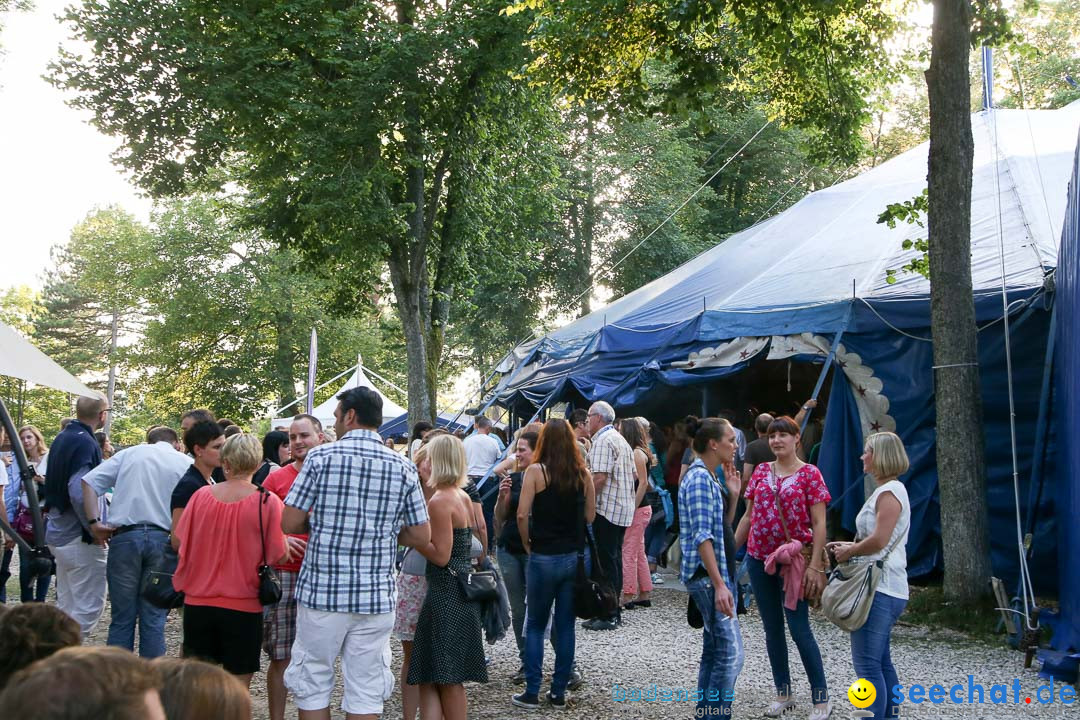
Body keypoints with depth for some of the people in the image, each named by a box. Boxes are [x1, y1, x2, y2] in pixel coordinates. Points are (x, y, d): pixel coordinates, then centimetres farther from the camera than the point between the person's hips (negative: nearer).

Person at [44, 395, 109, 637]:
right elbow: (79, 492, -27)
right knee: (89, 606, -4)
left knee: (66, 606, 16)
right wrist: (95, 527, -17)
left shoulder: (62, 438, 12)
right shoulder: (85, 442, -18)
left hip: (59, 533, 10)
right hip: (81, 538, -10)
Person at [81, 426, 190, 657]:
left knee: (122, 617, 8)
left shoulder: (129, 454, 13)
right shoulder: (185, 463, 10)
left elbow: (89, 482, 2)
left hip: (125, 536, 1)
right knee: (154, 618, 5)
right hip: (162, 539, -1)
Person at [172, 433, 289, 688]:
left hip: (198, 603, 3)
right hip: (243, 607, -3)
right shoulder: (267, 502, -11)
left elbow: (177, 542, 5)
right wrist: (285, 540, 9)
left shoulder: (201, 495, -3)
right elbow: (279, 556, -11)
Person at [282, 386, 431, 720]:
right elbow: (421, 536, 4)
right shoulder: (403, 467, 2)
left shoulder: (320, 457, -5)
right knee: (366, 691, 8)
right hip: (376, 596, 2)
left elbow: (289, 523, -5)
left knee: (313, 684, 10)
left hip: (320, 591, -2)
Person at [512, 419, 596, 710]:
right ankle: (559, 692, 15)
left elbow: (522, 515, -14)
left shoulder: (535, 471, -9)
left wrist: (527, 544, 0)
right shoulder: (583, 473, 2)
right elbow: (590, 516, 5)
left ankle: (532, 692, 9)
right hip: (576, 557, 3)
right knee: (566, 626, 10)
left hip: (544, 557, -3)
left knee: (535, 625, 9)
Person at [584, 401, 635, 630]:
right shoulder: (621, 440, 18)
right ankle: (614, 611, 18)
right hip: (624, 508, 10)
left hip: (607, 507, -10)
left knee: (606, 561, -6)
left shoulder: (602, 440, -13)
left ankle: (607, 616, -4)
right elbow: (633, 474, 21)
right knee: (615, 558, 13)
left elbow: (599, 477, -21)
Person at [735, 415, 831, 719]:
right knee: (772, 627, 10)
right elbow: (748, 516, 13)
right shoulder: (761, 471, 8)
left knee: (799, 627, -5)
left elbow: (819, 524, -8)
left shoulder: (809, 474, -6)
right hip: (759, 558, 5)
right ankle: (783, 694, 21)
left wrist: (815, 565, -16)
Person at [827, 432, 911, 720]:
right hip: (883, 587, 11)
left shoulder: (889, 492, -14)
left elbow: (879, 540, -23)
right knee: (881, 662, 14)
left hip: (880, 588, -11)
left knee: (867, 664, -10)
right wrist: (848, 546, 12)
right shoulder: (888, 490, 18)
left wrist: (848, 552, -8)